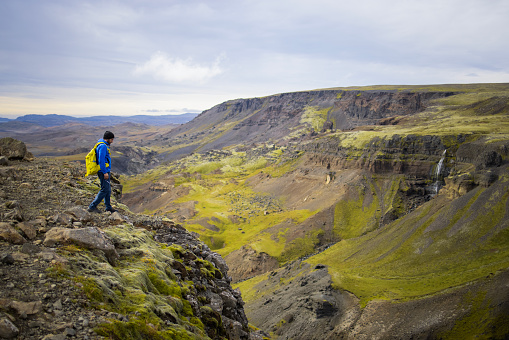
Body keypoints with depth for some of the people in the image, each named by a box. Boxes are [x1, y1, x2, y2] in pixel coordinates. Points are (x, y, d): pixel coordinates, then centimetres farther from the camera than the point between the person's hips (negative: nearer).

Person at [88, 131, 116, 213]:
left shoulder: (104, 145, 16)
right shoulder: (103, 146, -16)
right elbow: (101, 160, -22)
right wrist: (105, 172, -22)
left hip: (106, 171, 10)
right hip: (104, 171, -10)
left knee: (108, 189, 14)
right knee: (105, 189, -8)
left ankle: (108, 207, 22)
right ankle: (92, 206, -4)